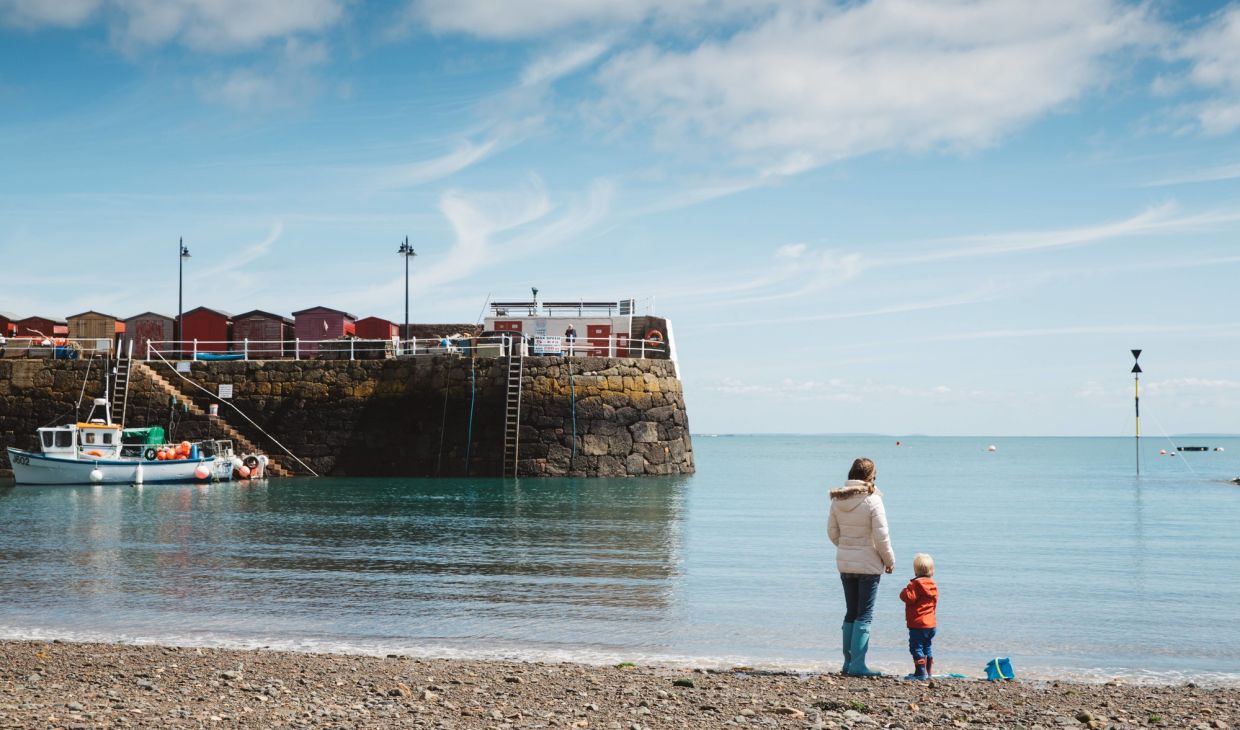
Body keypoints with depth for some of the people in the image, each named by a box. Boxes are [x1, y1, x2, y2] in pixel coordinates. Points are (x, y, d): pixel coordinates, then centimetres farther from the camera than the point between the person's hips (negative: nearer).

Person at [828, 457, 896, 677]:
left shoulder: (838, 500, 1)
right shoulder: (872, 500, -16)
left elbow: (832, 532, 8)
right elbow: (881, 536, -14)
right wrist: (890, 560, 0)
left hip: (844, 563, 6)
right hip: (868, 564, -5)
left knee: (851, 613, 15)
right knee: (865, 615, 0)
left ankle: (848, 662, 18)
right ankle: (858, 664, -3)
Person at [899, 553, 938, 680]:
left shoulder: (916, 584, -14)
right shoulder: (933, 585, 11)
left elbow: (908, 597, -22)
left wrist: (905, 591, -2)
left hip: (918, 624, -9)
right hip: (931, 623, 9)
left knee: (916, 647, -5)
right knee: (926, 647, 19)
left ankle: (920, 672, -10)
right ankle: (929, 671, 22)